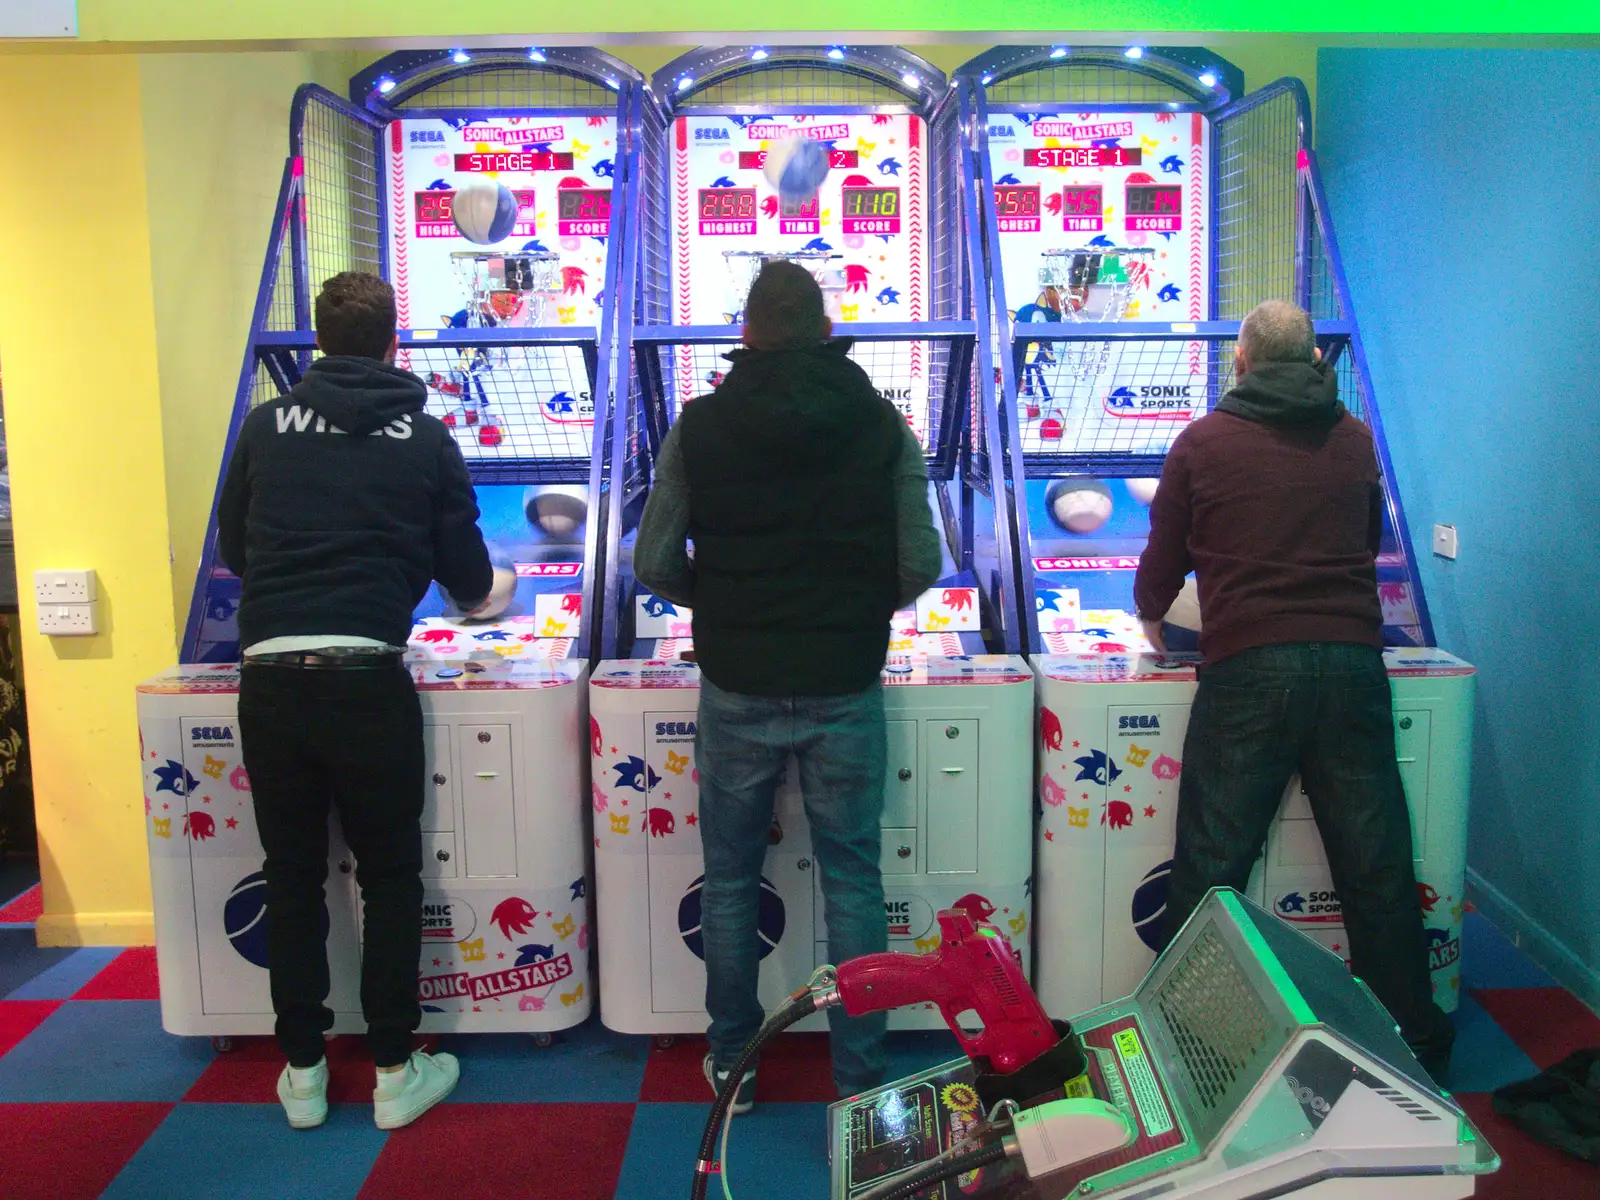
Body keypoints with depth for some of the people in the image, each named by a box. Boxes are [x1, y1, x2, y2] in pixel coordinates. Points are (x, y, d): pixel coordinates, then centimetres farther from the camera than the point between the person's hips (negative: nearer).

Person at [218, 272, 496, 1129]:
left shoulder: (266, 425, 8)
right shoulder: (424, 437, 4)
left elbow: (231, 549, 17)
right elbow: (465, 572, 9)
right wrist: (480, 597, 33)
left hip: (269, 675, 2)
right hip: (365, 674, -2)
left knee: (291, 878, 14)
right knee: (390, 878, 11)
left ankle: (303, 1074, 24)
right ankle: (395, 1073, 18)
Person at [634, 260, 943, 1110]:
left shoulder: (701, 425, -3)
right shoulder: (881, 424, -2)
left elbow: (654, 565, -3)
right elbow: (920, 566, -5)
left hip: (736, 691, 0)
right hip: (846, 691, 0)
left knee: (729, 880, 17)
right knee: (853, 883, 12)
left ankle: (731, 1064, 30)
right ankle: (858, 1081, 19)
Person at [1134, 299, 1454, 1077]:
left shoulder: (1204, 442, 5)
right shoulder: (1355, 442, 13)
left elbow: (1164, 561, 11)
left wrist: (1151, 618, 31)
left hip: (1247, 664, -3)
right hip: (1352, 661, 3)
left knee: (1210, 865, 3)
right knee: (1377, 865, 10)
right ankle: (1414, 1040, 21)